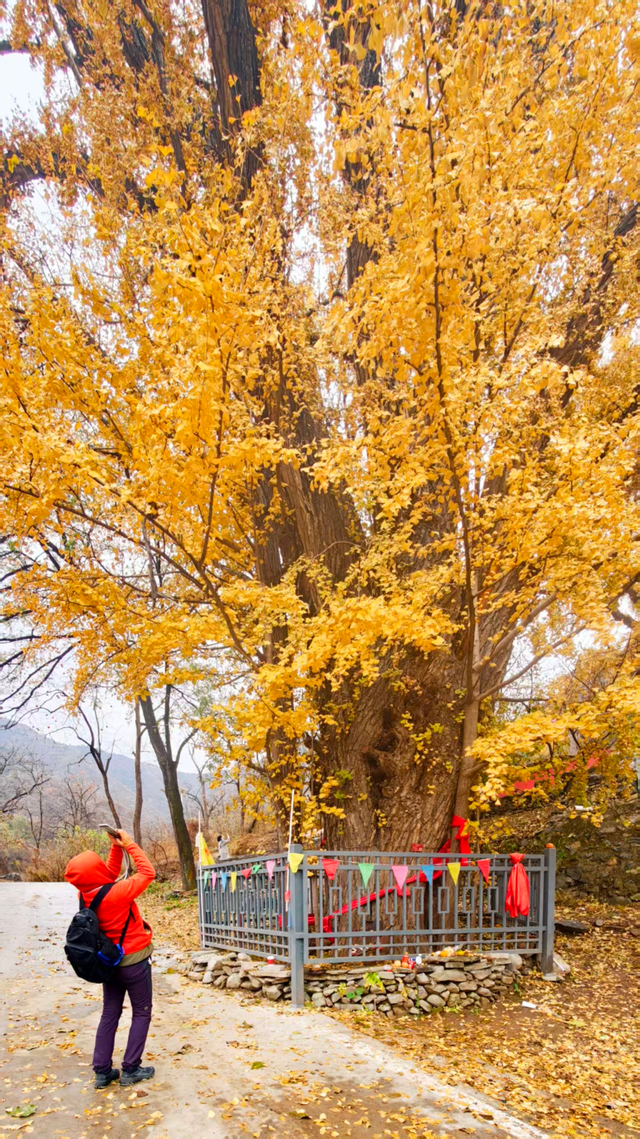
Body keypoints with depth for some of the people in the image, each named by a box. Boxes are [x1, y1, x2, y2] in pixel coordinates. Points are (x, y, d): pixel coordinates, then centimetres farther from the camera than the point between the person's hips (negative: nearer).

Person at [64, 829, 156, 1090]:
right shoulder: (117, 894, -30)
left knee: (109, 1014, 17)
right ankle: (131, 1070, 12)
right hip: (133, 961, -6)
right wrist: (129, 844, -14)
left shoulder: (85, 895, -10)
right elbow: (147, 873, -19)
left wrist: (116, 847, -1)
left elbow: (110, 872, 7)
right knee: (141, 1013, 10)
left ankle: (102, 1071, 20)